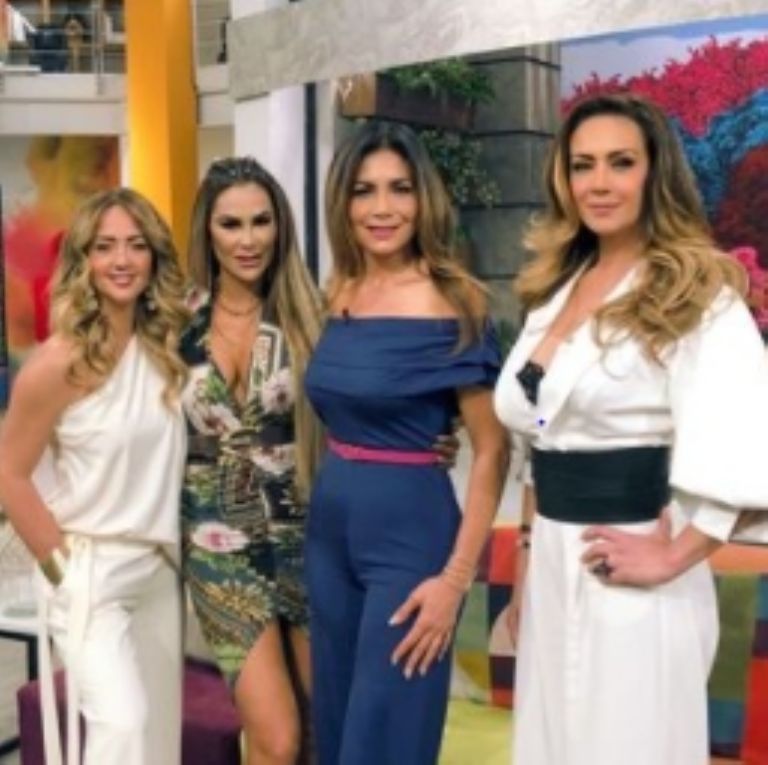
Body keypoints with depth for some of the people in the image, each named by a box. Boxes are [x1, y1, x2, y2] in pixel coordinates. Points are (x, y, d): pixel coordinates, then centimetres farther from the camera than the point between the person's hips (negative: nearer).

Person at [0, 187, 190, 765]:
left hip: (161, 570, 6)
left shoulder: (166, 345, 1)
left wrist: (168, 547, 5)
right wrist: (61, 563, -9)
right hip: (93, 574, -6)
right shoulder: (63, 361, -16)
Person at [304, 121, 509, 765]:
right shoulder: (339, 296, 5)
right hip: (329, 527, 7)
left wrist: (456, 577, -18)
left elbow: (492, 449, -13)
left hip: (409, 532, -6)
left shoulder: (452, 306, -13)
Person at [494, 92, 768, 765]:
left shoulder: (695, 292, -10)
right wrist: (526, 568, 15)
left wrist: (674, 558, -19)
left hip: (629, 578, -7)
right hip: (553, 566, 7)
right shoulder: (555, 290, 11)